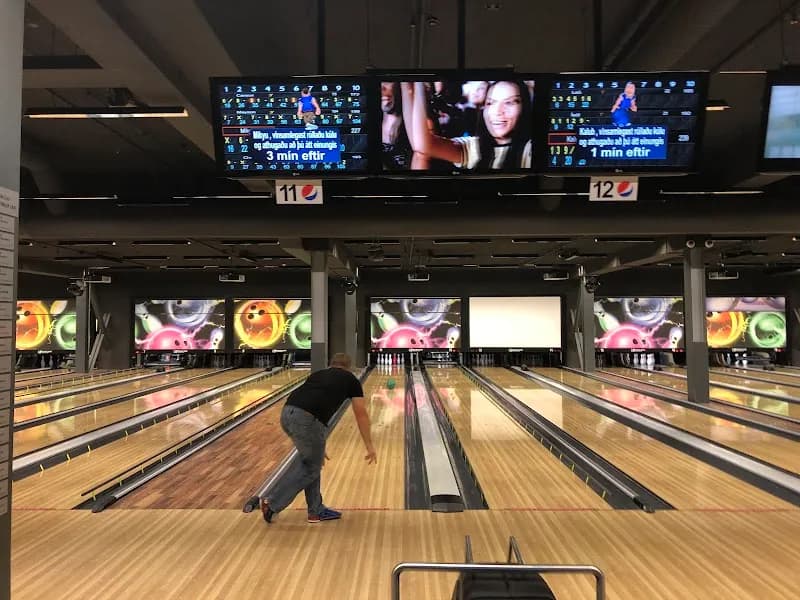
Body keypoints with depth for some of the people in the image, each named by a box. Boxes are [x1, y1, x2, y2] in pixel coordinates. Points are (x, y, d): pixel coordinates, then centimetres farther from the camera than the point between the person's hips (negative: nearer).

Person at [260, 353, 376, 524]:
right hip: (307, 419, -6)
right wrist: (369, 445, 31)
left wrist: (317, 448, 44)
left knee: (309, 460, 24)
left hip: (287, 413, 6)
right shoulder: (350, 379, 20)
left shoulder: (317, 374, 33)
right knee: (310, 467, 15)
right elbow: (361, 415, 21)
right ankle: (272, 502, 13)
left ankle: (316, 510, 30)